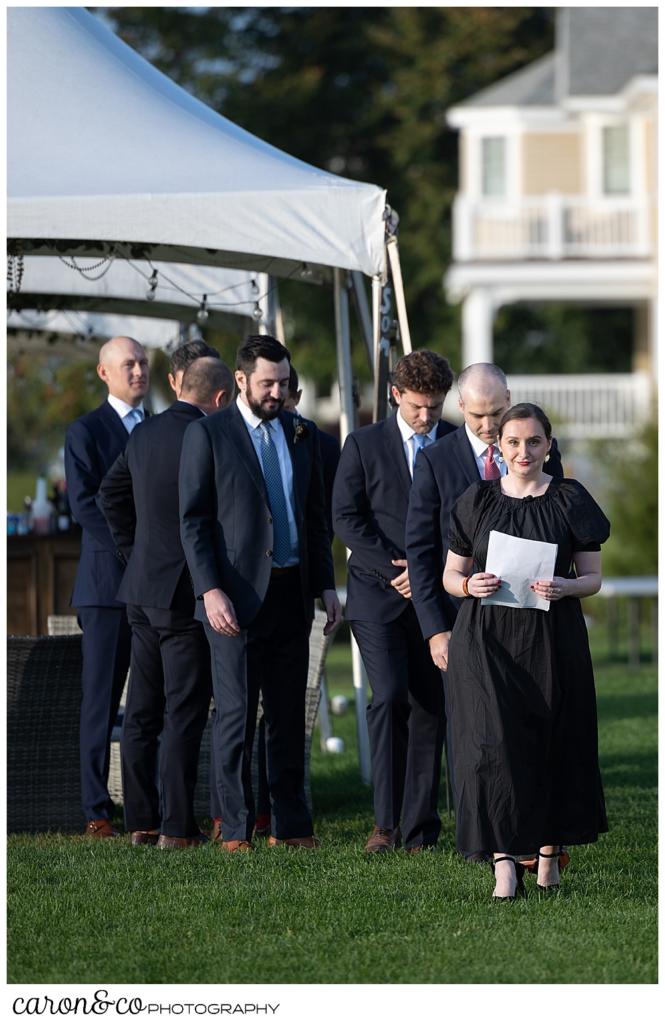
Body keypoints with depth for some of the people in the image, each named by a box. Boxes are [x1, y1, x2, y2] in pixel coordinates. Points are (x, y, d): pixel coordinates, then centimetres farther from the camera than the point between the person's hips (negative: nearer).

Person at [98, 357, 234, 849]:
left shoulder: (145, 433, 8)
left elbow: (110, 495, 18)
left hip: (142, 590, 8)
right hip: (185, 594, -8)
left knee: (142, 712, 11)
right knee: (185, 712, -4)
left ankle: (141, 822, 14)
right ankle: (177, 826, -4)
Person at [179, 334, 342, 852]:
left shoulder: (302, 434, 13)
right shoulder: (207, 434, -3)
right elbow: (194, 520, -6)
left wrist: (327, 585, 11)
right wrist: (210, 590, -15)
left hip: (292, 594, 5)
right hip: (236, 596, -5)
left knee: (289, 714, 7)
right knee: (236, 715, -3)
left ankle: (291, 823, 12)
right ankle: (235, 829, 1)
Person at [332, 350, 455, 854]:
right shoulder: (364, 444, 3)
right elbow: (346, 517, -2)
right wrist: (394, 571, -11)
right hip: (378, 595, -2)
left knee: (430, 709, 2)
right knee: (390, 697, -15)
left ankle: (420, 828, 7)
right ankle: (385, 821, -7)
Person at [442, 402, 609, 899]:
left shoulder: (570, 500, 4)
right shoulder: (478, 500, 7)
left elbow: (593, 577, 5)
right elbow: (451, 575, 10)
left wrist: (564, 587, -16)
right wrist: (471, 585, -12)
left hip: (552, 639, 0)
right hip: (487, 639, 0)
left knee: (553, 746, 4)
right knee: (493, 743, -12)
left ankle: (550, 850, 22)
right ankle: (505, 863, -13)